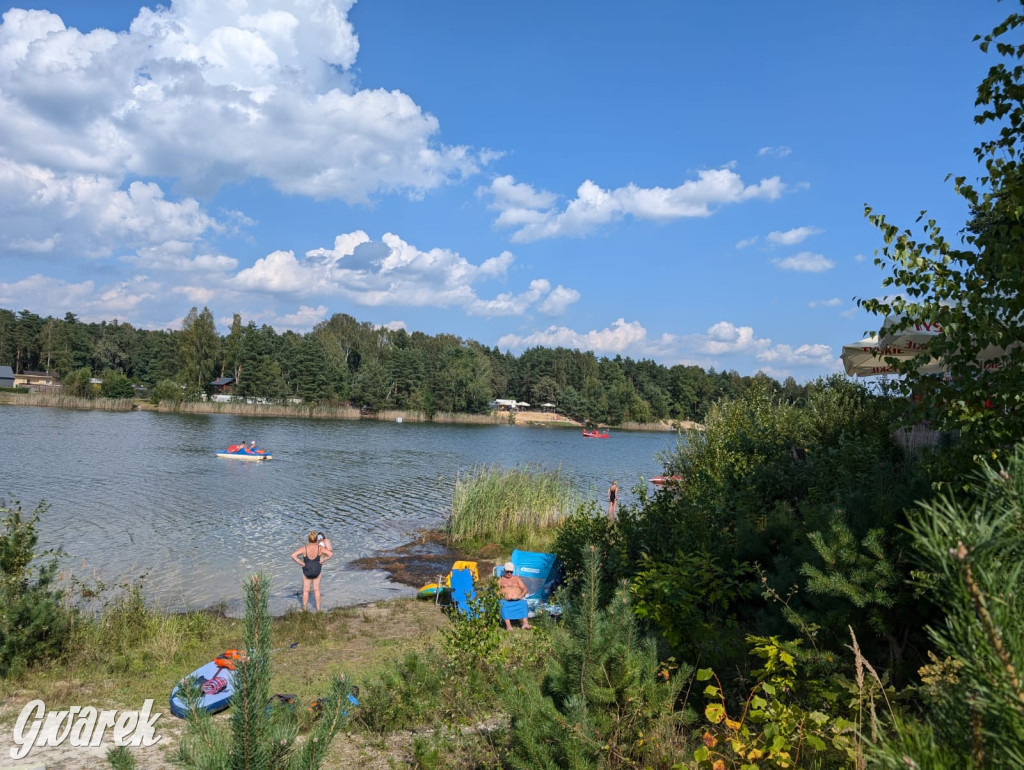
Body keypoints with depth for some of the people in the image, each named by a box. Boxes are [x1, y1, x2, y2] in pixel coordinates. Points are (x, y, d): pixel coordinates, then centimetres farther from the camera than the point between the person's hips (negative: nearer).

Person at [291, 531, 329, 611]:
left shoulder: (304, 548, -17)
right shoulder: (319, 547, -14)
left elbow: (293, 556, -24)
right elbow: (330, 554, -18)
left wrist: (302, 563, -15)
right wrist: (322, 561, -8)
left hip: (307, 571, -1)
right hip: (317, 571, 1)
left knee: (306, 590, 14)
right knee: (316, 590, 16)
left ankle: (304, 609, 21)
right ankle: (318, 609, 20)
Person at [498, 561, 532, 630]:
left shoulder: (517, 578, 25)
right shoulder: (501, 579, 20)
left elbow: (524, 589, 16)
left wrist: (521, 595, -7)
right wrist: (503, 595, -16)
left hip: (518, 600, 2)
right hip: (506, 600, -1)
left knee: (524, 603, -33)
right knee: (504, 605, -37)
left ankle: (525, 623, -44)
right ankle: (508, 625, -49)